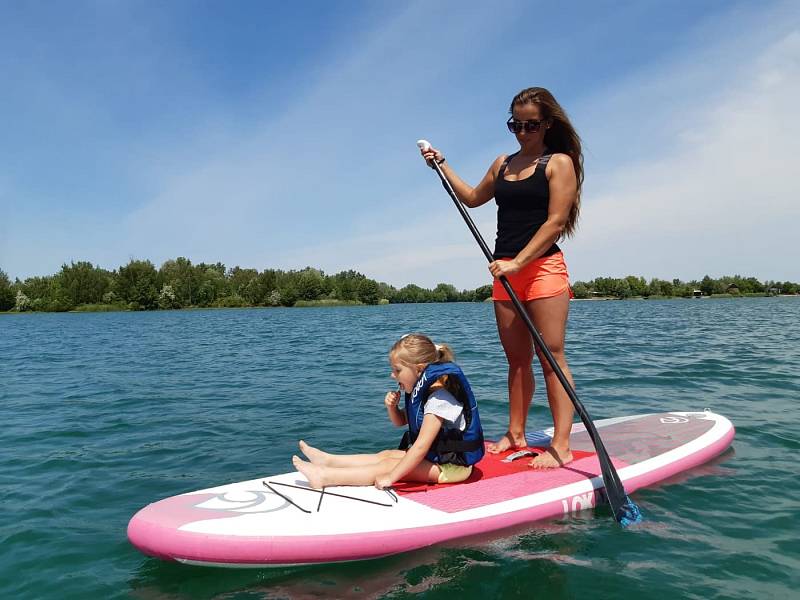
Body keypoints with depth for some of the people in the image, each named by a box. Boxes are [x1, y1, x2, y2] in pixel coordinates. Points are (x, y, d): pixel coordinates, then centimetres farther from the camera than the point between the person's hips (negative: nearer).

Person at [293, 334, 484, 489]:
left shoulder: (438, 398, -25)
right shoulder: (422, 390, 6)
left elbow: (422, 446, -30)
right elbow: (400, 421, 20)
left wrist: (390, 478, -29)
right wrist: (392, 406, -4)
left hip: (452, 466, -10)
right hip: (436, 456, 10)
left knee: (388, 466, -17)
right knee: (385, 455, 4)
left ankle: (325, 477, -20)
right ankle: (329, 460, 5)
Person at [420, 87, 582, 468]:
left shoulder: (559, 162, -1)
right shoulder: (503, 164, 17)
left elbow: (555, 222, -11)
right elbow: (473, 198, 32)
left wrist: (517, 263, -18)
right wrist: (442, 165, 25)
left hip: (542, 267, -6)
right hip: (506, 271, 6)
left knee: (551, 356, -8)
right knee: (517, 358, 8)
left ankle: (561, 446, -6)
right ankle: (515, 434, 16)